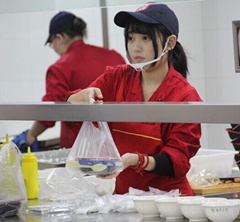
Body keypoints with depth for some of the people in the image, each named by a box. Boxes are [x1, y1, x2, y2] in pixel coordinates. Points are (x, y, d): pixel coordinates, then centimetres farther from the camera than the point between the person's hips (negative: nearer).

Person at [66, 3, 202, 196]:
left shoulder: (186, 97, -4)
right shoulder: (116, 79, 7)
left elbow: (177, 160, -9)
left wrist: (136, 160, -26)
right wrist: (82, 97, -22)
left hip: (167, 197, -3)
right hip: (123, 195, 3)